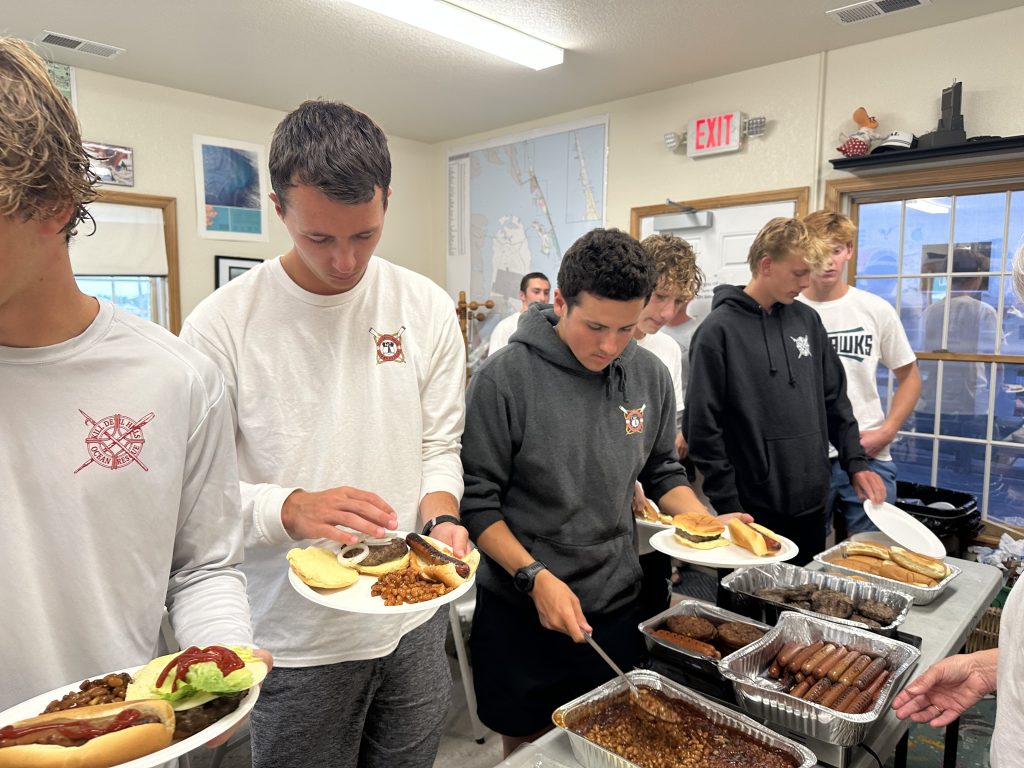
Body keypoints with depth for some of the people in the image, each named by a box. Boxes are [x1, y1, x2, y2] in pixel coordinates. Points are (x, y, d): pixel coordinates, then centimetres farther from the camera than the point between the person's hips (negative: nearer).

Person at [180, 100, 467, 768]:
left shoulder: (427, 309, -4)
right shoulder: (221, 324, -13)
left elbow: (440, 448, 2)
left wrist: (441, 518, -16)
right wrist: (290, 508, -27)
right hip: (296, 639, -2)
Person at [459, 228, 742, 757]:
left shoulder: (650, 376, -3)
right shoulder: (505, 378, -18)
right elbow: (475, 500, -13)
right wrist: (535, 576, -20)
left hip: (617, 604, 4)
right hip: (521, 611, -3)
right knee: (527, 742, 17)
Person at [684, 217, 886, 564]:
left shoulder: (808, 320, 7)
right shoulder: (719, 331, -12)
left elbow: (834, 400, 15)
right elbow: (702, 427, -13)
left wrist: (856, 462, 5)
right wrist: (728, 506, -14)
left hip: (812, 504, 6)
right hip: (753, 510, -6)